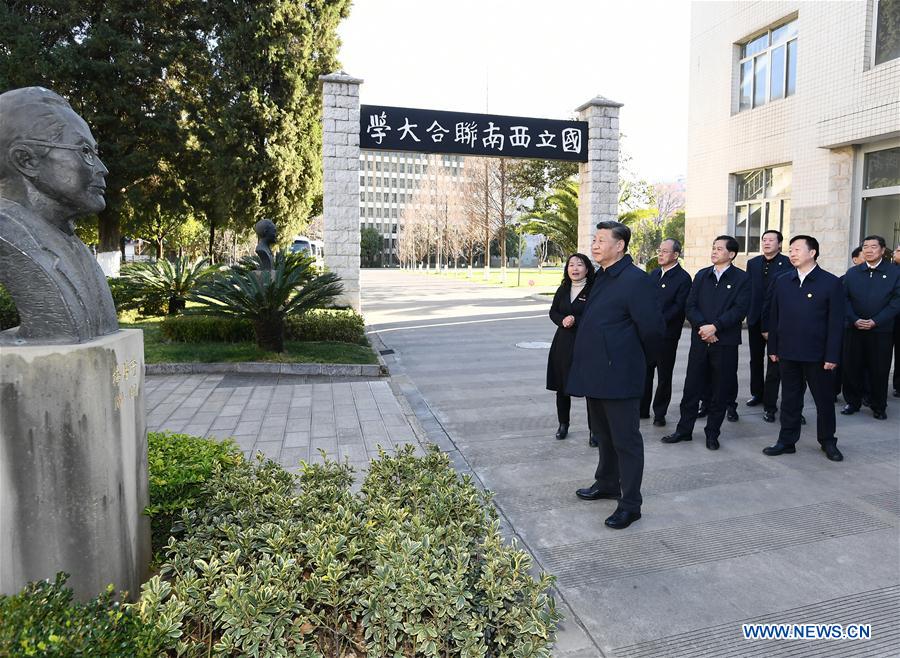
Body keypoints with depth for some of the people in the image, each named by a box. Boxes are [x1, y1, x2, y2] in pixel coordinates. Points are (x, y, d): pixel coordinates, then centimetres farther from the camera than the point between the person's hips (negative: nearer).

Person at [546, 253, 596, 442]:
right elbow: (553, 312, 14)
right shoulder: (563, 290, 10)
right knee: (562, 386, 12)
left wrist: (575, 321, -17)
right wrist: (563, 320, -5)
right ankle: (563, 424, 29)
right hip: (563, 344, 6)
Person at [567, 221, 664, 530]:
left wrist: (640, 360, -2)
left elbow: (652, 328, -15)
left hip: (618, 375, -9)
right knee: (603, 432, 23)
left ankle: (630, 504, 14)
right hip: (595, 373, 9)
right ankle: (606, 483, 41)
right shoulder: (601, 277, 12)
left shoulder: (636, 280, -16)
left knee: (626, 439, 2)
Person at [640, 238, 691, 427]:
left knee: (664, 375, 6)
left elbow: (679, 306, -14)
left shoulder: (683, 278, -7)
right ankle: (642, 409, 22)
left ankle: (659, 413, 18)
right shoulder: (654, 274, 13)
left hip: (667, 334, -5)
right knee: (644, 372, 10)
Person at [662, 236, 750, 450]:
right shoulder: (701, 276, 10)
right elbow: (690, 306, 3)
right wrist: (702, 327, -12)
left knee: (720, 391, 6)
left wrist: (715, 326, -19)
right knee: (691, 388, 6)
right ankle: (684, 430, 18)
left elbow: (739, 309, -11)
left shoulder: (741, 278, -1)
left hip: (725, 342, -3)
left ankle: (712, 433, 19)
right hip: (700, 341, 3)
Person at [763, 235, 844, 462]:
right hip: (788, 353, 3)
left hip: (817, 355, -3)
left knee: (824, 400, 10)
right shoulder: (782, 282, 7)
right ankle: (786, 441, 20)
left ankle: (828, 442, 27)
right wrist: (773, 348, 6)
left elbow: (835, 322, -7)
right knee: (790, 399, 11)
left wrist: (832, 356, -11)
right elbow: (774, 317, 9)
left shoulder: (831, 283, -5)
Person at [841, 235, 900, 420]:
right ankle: (852, 402, 19)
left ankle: (879, 407, 18)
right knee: (851, 368, 5)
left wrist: (875, 321, -13)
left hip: (881, 330, -2)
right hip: (854, 329, 2)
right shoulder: (852, 273, 8)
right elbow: (845, 299, 3)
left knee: (879, 370, 4)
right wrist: (854, 320, -11)